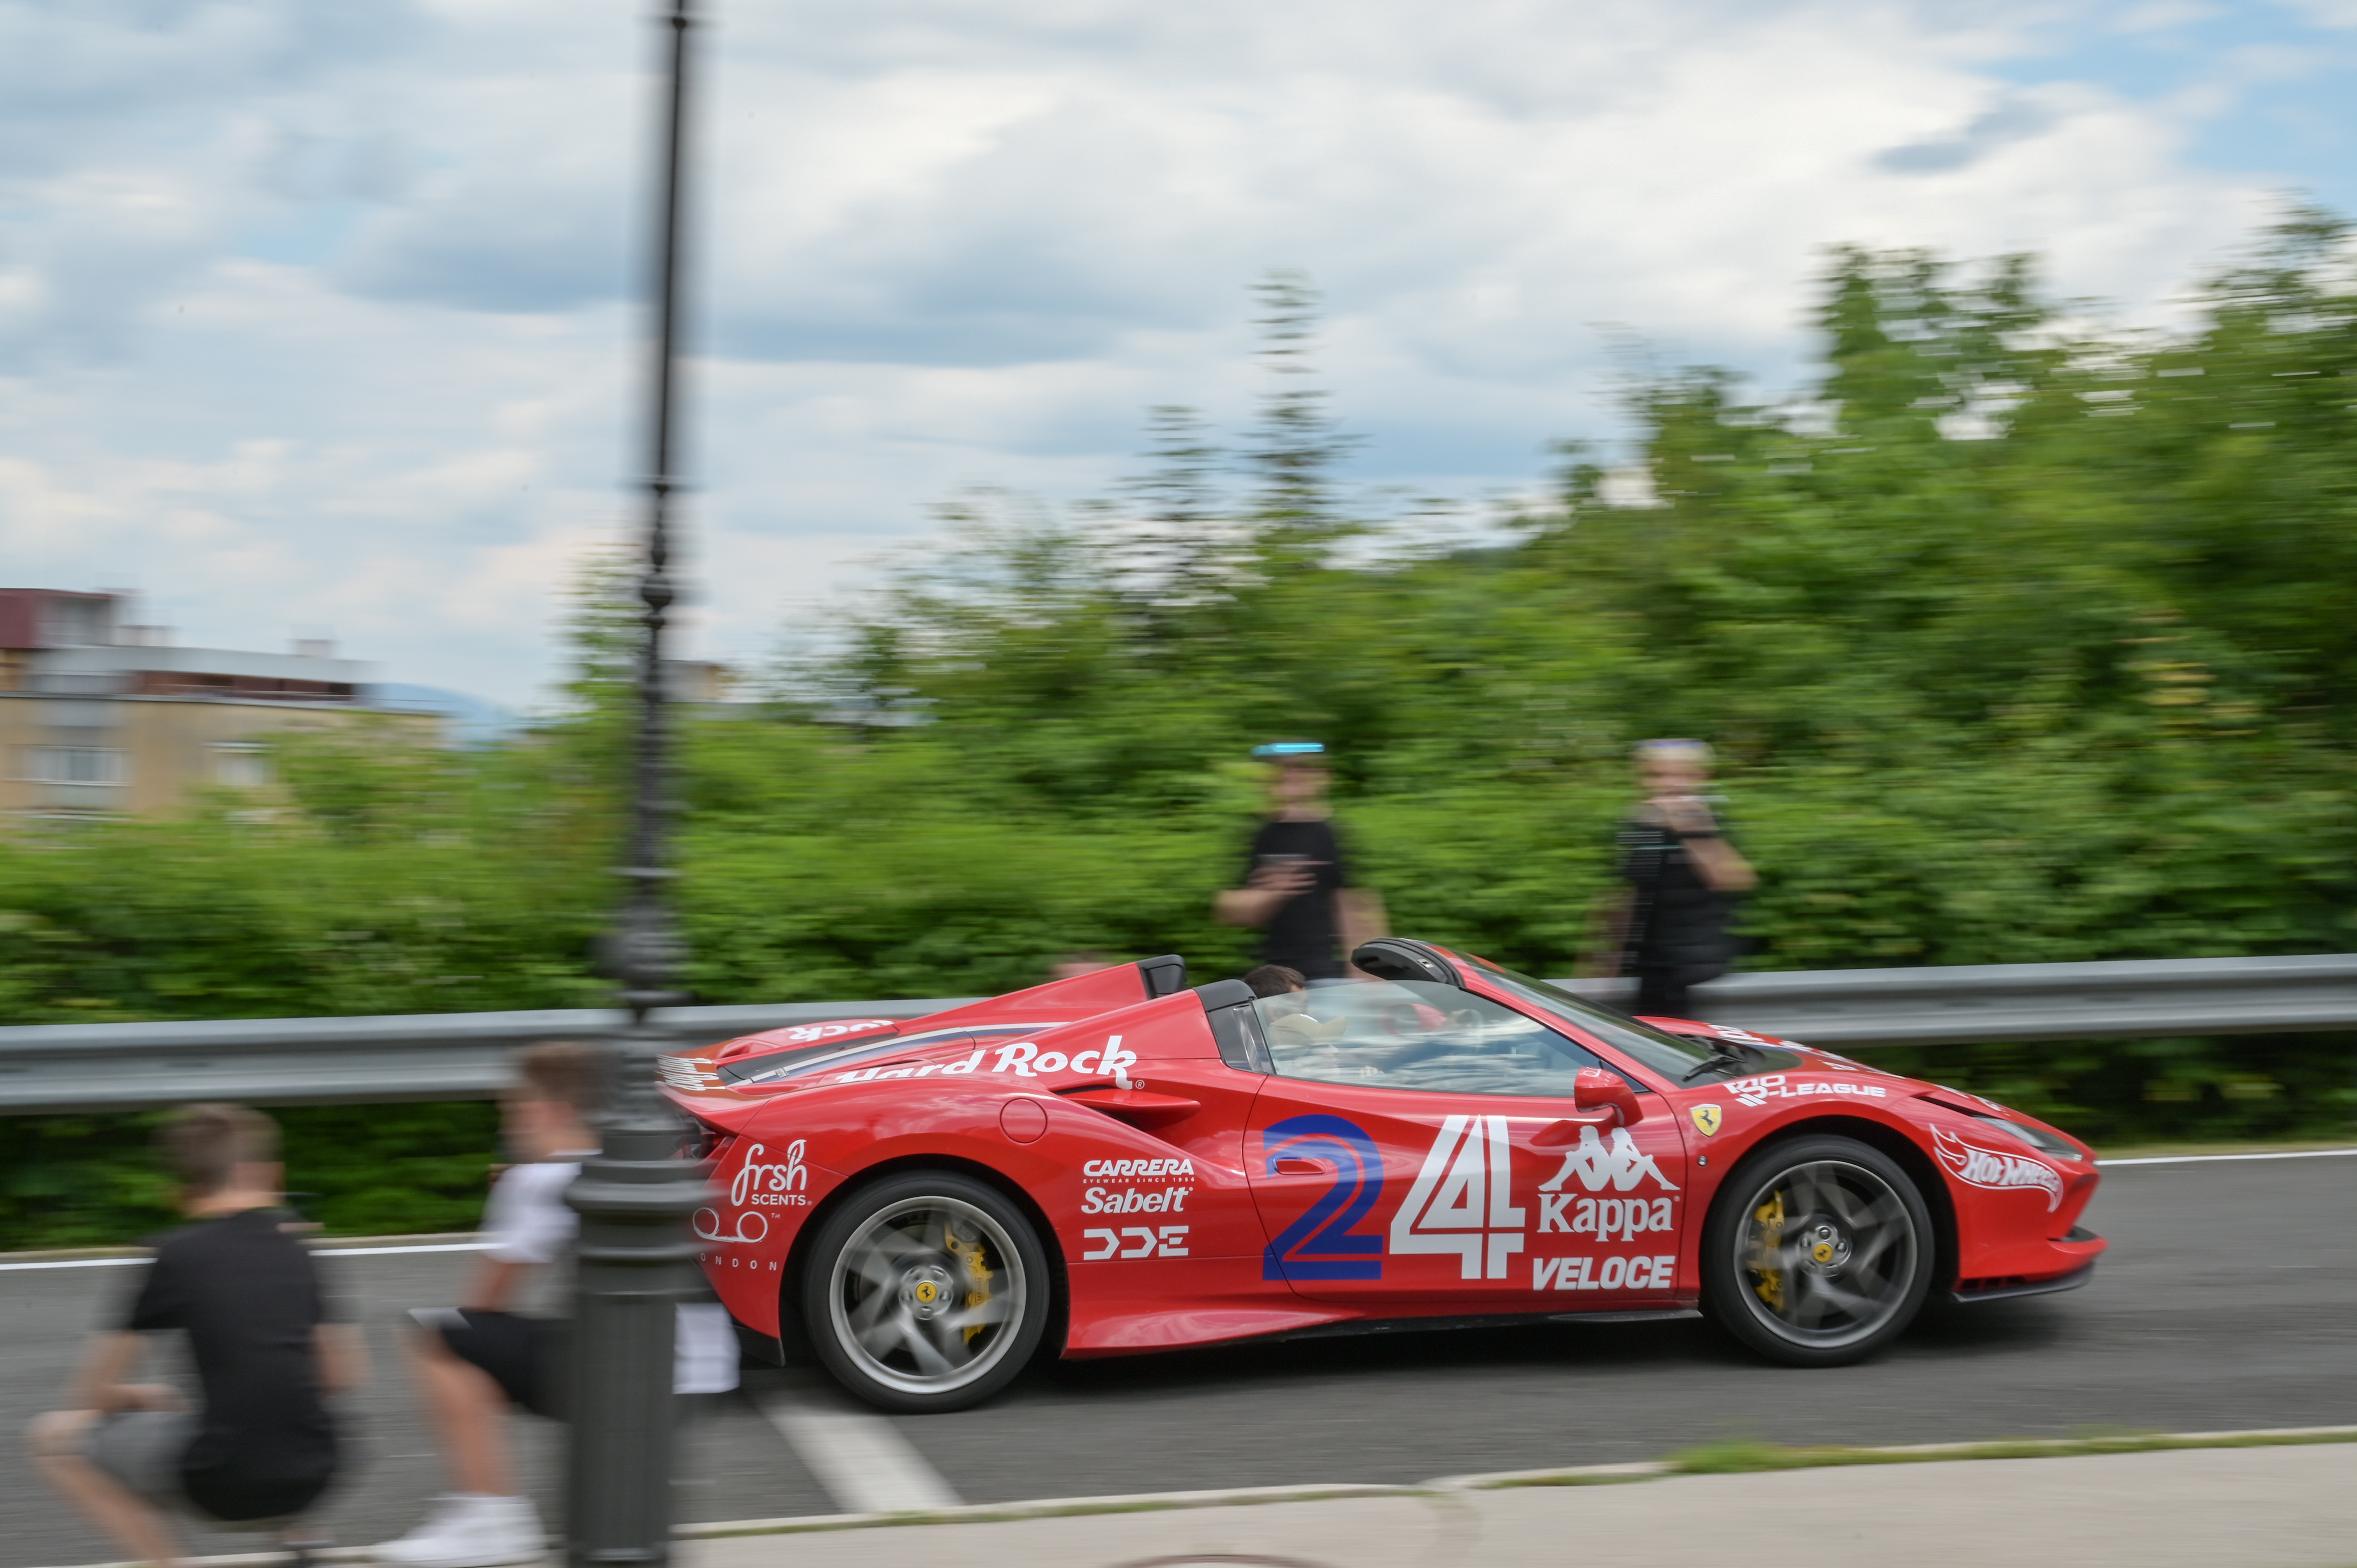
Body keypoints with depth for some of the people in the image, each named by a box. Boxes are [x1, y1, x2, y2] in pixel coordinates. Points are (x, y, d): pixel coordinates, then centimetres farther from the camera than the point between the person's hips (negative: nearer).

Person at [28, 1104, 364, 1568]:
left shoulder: (176, 1255, -3)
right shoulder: (299, 1252, 9)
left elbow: (94, 1395, 2)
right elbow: (346, 1374, 15)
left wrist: (138, 1396, 24)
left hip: (220, 1486, -5)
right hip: (310, 1482, 5)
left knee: (55, 1436, 14)